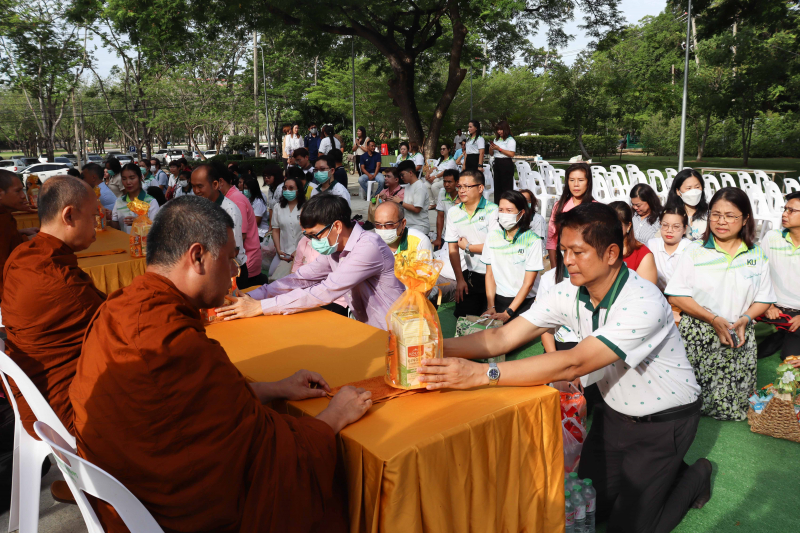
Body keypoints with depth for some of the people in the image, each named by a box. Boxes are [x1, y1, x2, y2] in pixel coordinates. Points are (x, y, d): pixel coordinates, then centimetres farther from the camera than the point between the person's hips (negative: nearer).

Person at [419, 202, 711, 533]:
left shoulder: (644, 304, -33)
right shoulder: (567, 293, -13)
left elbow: (573, 365, -41)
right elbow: (502, 337, -16)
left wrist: (482, 374, -47)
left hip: (663, 419, -6)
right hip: (614, 411, 6)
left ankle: (694, 477, 26)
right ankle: (657, 470, 34)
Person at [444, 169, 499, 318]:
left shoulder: (493, 211, -11)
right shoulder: (454, 212, 4)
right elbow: (453, 248, 6)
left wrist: (467, 247, -6)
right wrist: (460, 279, 2)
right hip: (472, 274, 4)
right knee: (462, 317, 4)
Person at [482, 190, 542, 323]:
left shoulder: (533, 241, -10)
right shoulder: (492, 235, 2)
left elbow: (528, 283, -10)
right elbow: (490, 274, 4)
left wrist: (508, 313, -14)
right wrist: (491, 306, -6)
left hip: (523, 301, -3)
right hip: (497, 298, 3)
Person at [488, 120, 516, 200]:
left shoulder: (510, 140, -5)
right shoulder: (496, 139, 16)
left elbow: (511, 154, -17)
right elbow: (491, 154, 21)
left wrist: (499, 149, -16)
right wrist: (491, 148, -2)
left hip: (506, 164, -7)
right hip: (497, 163, 7)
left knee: (507, 187, -6)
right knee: (497, 185, 8)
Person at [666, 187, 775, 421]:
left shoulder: (757, 255, 8)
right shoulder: (695, 251, 0)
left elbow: (764, 299, 9)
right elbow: (676, 296, -5)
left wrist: (745, 319, -10)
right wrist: (713, 319, -14)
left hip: (739, 338, 2)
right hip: (698, 336, -2)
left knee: (731, 405, 1)